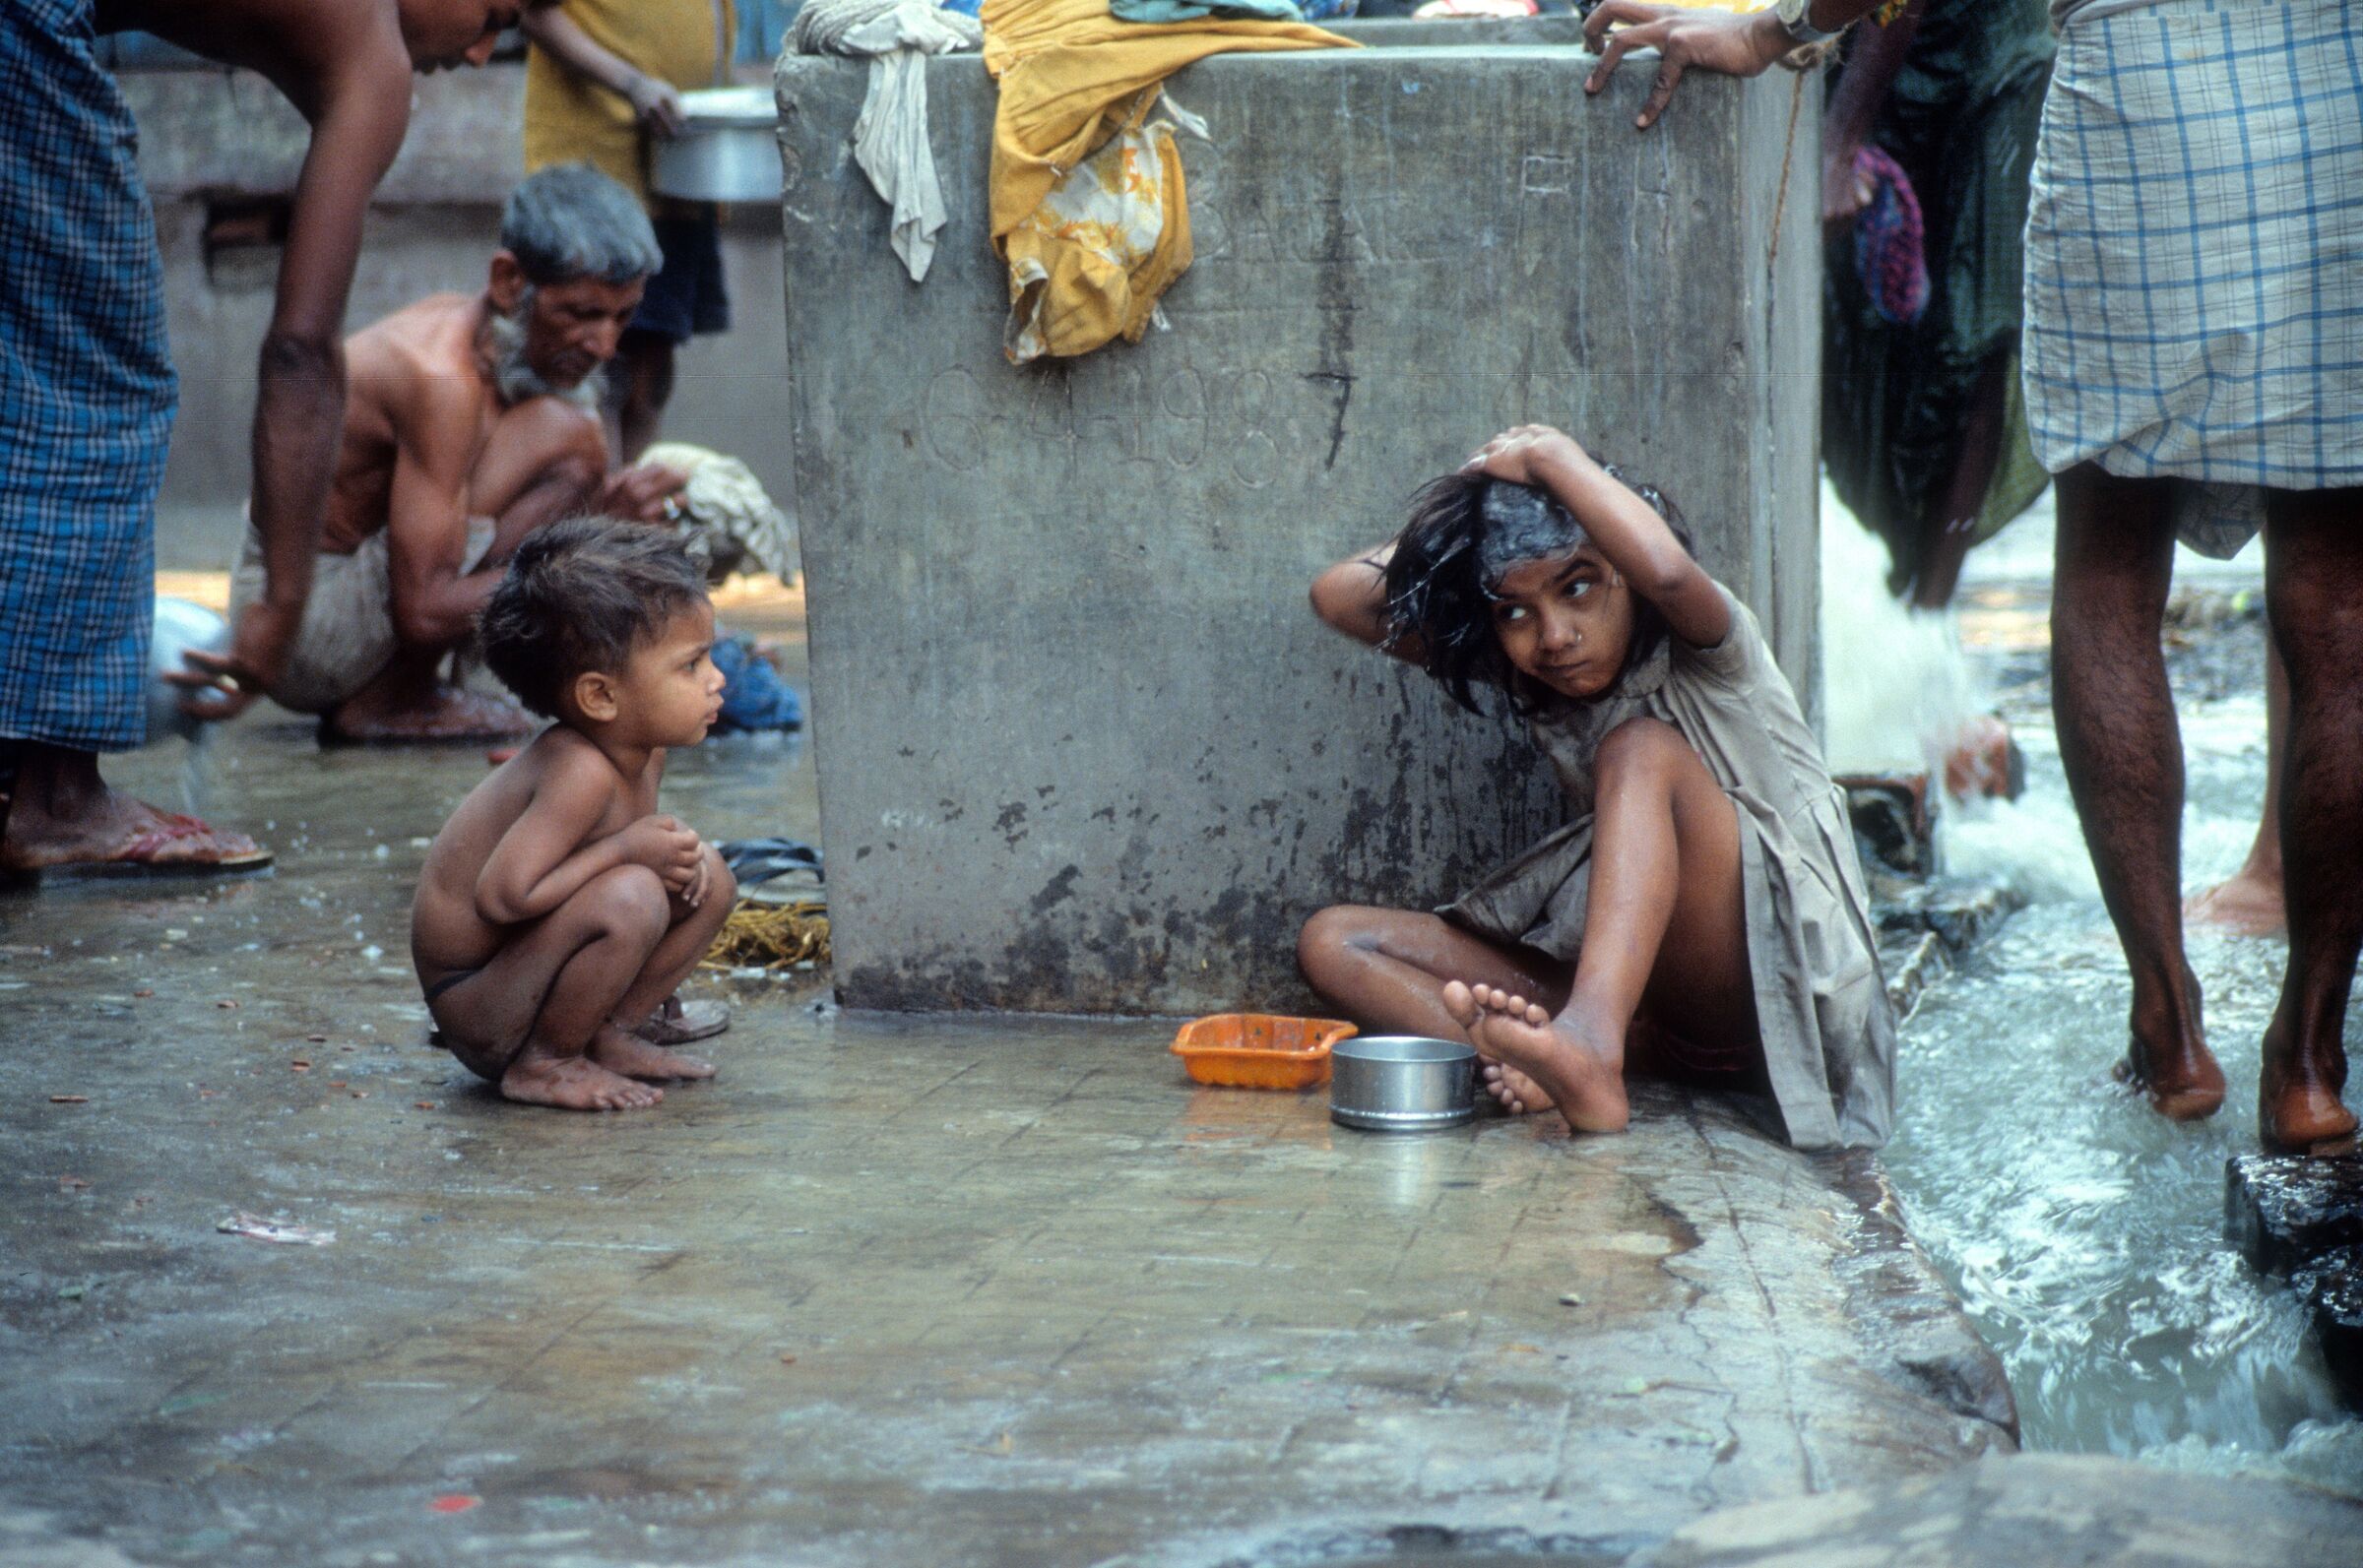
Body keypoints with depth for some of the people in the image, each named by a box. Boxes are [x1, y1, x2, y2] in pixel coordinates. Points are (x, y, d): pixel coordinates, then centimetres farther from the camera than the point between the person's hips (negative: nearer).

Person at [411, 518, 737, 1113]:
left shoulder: (643, 750, -2)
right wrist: (626, 849, -26)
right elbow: (502, 896, -34)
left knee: (708, 877, 6)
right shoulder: (580, 771, -30)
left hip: (525, 963, 9)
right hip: (471, 1003, -9)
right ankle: (541, 1063, -12)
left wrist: (676, 851, -8)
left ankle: (609, 1035, 10)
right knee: (631, 898, -32)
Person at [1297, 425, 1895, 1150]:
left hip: (1785, 996, -6)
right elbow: (1343, 597, 7)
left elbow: (1667, 571, -32)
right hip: (1648, 998, 6)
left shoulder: (1706, 655, -7)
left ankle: (1590, 1046, -50)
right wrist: (1456, 515, 2)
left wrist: (1552, 458, -18)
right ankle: (1612, 1053, -31)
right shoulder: (1525, 682, 9)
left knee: (1639, 748, -29)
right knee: (1336, 942, -6)